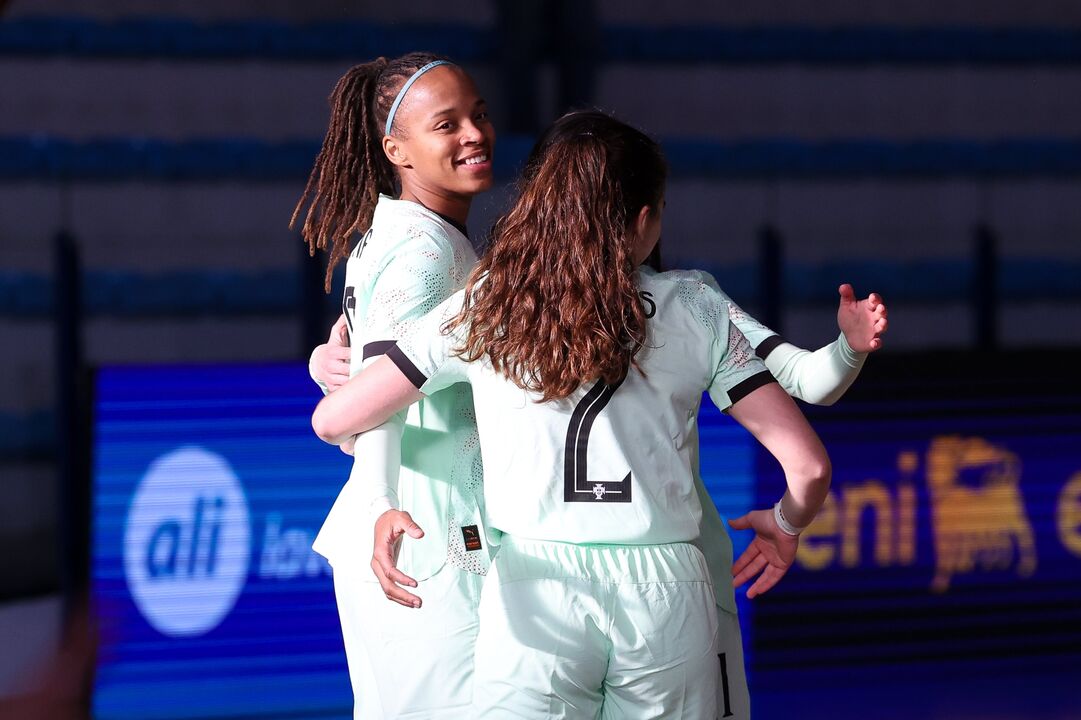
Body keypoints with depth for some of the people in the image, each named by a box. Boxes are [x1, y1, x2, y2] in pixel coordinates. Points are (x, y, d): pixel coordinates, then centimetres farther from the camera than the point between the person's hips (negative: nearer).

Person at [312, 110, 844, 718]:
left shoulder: (484, 310, 6)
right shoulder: (694, 309, 5)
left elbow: (334, 421, 8)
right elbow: (809, 464, 2)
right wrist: (786, 525, 25)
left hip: (533, 589, 0)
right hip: (665, 589, 1)